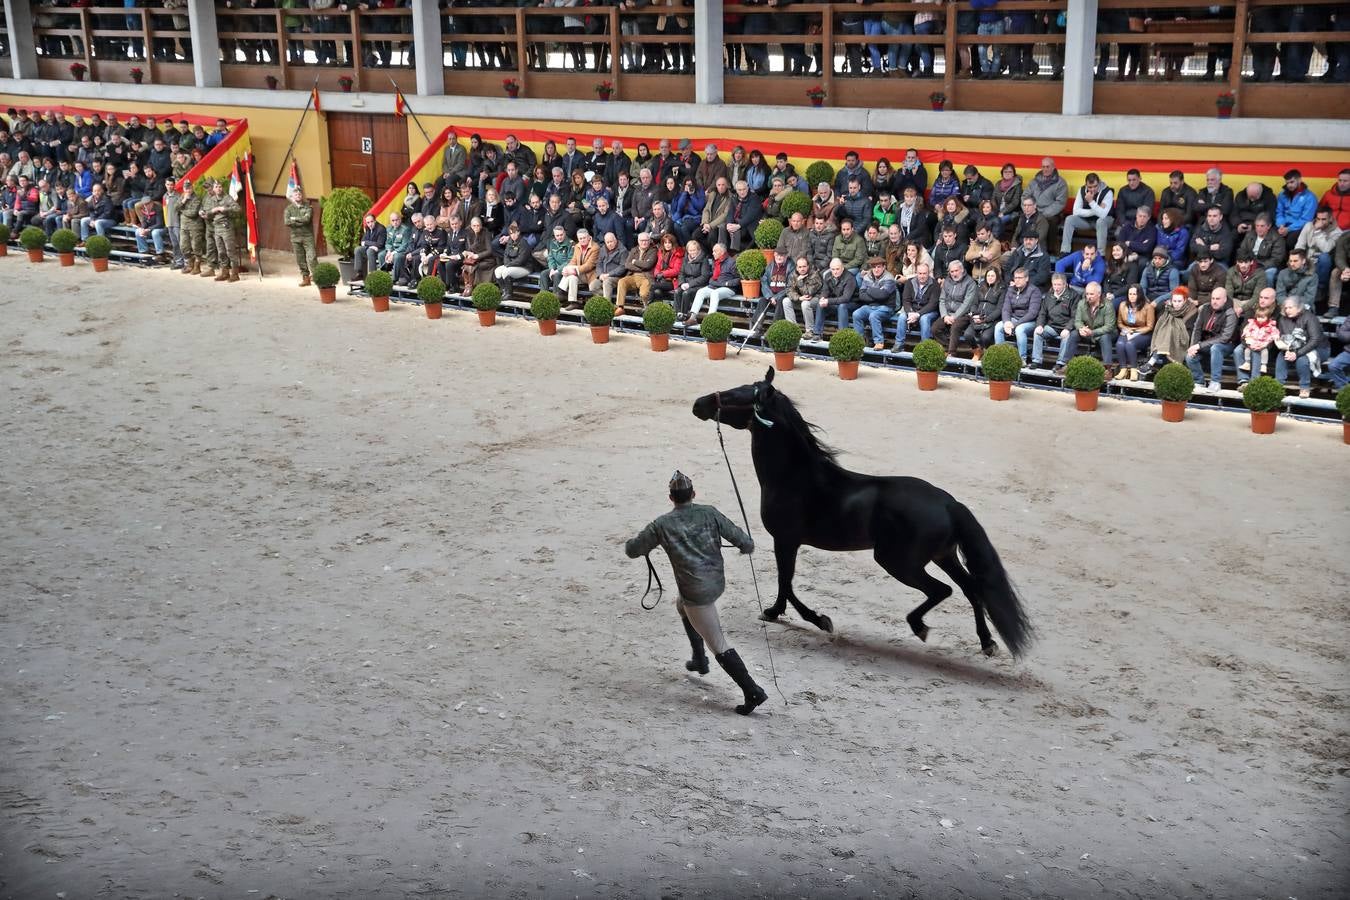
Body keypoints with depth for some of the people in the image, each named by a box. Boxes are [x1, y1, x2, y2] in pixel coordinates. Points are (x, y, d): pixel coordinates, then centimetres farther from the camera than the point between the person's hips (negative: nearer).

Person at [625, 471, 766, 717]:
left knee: (719, 645, -1)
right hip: (717, 582, 6)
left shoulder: (662, 525, -8)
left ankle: (753, 692, -6)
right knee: (682, 605, 34)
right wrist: (748, 546, 21)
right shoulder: (709, 514, -3)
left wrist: (632, 542, 26)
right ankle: (699, 659, 40)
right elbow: (742, 540, -3)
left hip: (698, 592, -6)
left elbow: (632, 550, 2)